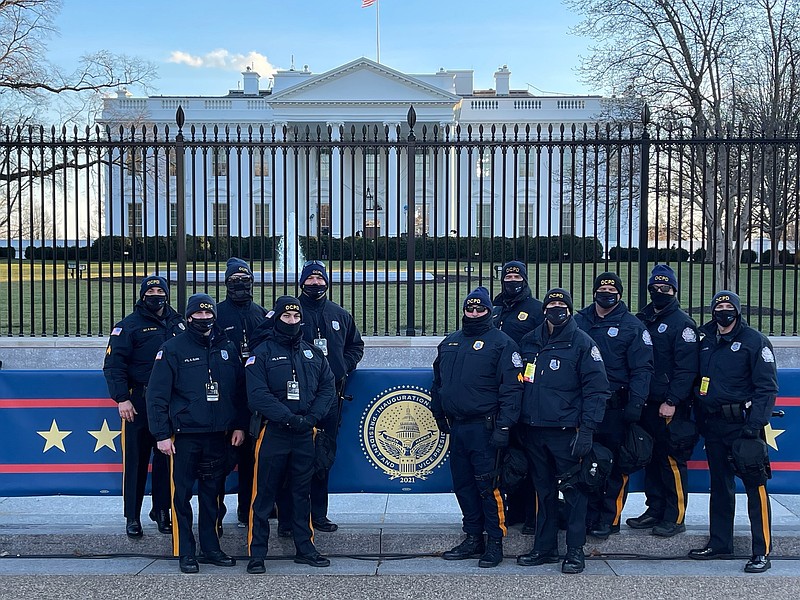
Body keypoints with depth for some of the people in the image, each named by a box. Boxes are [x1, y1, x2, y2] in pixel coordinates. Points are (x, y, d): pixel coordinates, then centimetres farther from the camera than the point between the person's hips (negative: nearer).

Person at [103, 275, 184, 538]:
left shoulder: (178, 323, 11)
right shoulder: (129, 326, -2)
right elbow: (113, 364, -7)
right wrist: (122, 398, -15)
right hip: (138, 403, -4)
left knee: (166, 457, 8)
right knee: (136, 460, 0)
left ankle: (162, 510, 21)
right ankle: (132, 517, 8)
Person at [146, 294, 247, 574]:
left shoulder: (228, 349, 9)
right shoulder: (173, 349, -3)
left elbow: (240, 391, 14)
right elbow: (157, 395, -5)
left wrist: (239, 426, 7)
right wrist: (162, 434, -10)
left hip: (218, 435, 4)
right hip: (185, 435, -3)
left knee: (211, 494, 11)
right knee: (182, 495, 1)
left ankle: (210, 548, 20)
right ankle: (186, 553, 8)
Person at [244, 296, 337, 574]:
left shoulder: (313, 353, 11)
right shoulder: (262, 353, -3)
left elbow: (328, 387, 7)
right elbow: (258, 396, -12)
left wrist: (311, 417, -8)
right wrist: (289, 418, -19)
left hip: (305, 435, 4)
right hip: (272, 433, -4)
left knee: (302, 493, 12)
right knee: (264, 494, 0)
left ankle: (305, 548, 21)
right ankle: (256, 554, 6)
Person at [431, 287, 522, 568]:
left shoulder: (501, 343, -5)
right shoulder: (449, 343, 16)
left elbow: (512, 388, -11)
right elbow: (438, 382, 26)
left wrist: (503, 426, -17)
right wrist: (439, 415, 22)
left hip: (484, 427, -7)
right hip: (457, 426, 7)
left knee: (488, 485, -6)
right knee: (463, 483, 11)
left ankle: (495, 542, 3)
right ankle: (473, 538, 22)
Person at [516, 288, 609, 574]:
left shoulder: (582, 343, -4)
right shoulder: (529, 342, 10)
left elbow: (597, 389, -8)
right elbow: (517, 382, 18)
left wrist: (586, 429, -15)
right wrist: (515, 424, 12)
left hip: (566, 432, -5)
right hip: (533, 430, 5)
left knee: (573, 491, 2)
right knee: (543, 491, 13)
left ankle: (575, 550, 10)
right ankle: (544, 547, 22)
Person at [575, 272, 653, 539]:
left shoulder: (632, 326, 1)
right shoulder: (579, 321, 10)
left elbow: (642, 368, -4)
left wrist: (635, 404, -13)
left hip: (616, 407, -3)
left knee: (616, 465, 1)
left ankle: (609, 519, 9)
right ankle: (590, 515, 17)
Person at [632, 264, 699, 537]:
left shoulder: (682, 323, -6)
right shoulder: (642, 319, 14)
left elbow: (686, 368, -13)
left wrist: (672, 401, -17)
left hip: (670, 407, -7)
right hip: (648, 403, 7)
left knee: (671, 461, -3)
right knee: (651, 458, 11)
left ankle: (675, 517, 4)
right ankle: (654, 511, 20)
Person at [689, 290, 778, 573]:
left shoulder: (754, 341, -5)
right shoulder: (704, 339, 11)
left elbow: (767, 386, -9)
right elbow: (695, 377, 20)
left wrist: (755, 423, -17)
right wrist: (699, 417, 12)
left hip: (742, 424, -6)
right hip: (713, 425, 6)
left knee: (755, 485, -7)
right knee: (719, 485, 14)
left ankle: (762, 551, -5)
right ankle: (719, 542, 24)